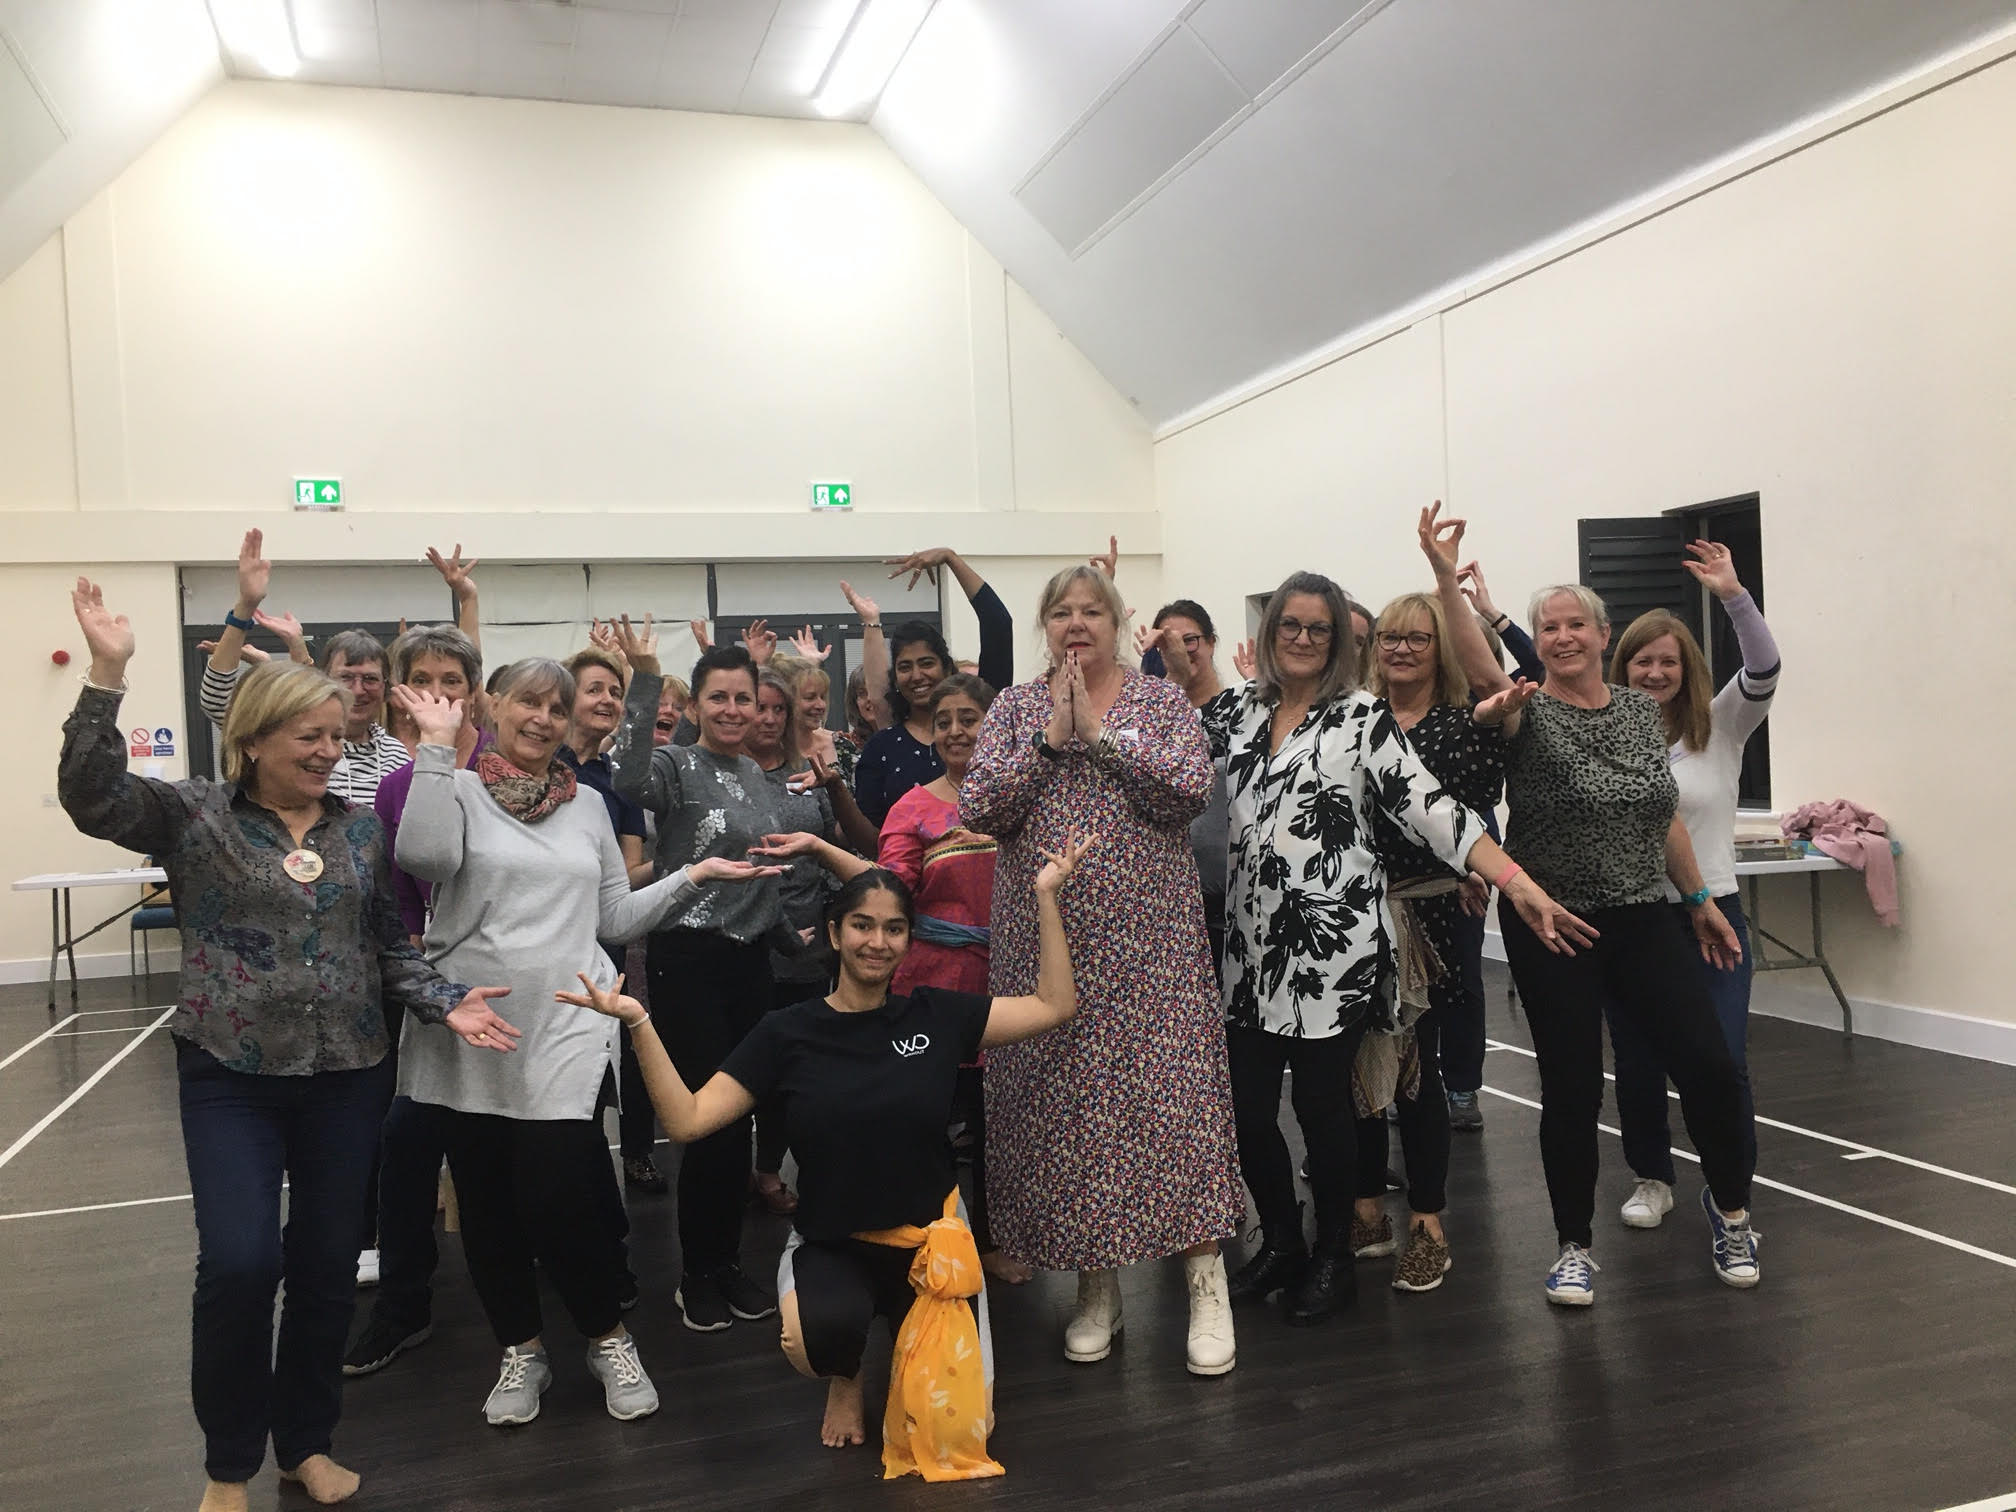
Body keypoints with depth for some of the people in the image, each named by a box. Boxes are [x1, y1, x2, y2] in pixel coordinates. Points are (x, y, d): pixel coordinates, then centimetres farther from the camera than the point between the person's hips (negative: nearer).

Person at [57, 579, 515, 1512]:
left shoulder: (362, 830, 5)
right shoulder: (194, 814, -2)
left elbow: (391, 948, 7)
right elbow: (92, 796, -19)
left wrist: (445, 1004, -9)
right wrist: (107, 676, -27)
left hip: (346, 1077, 3)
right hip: (231, 1078, -3)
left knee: (327, 1265, 10)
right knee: (239, 1262, -10)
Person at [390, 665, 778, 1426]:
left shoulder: (587, 806, 14)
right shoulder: (458, 788, 3)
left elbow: (615, 917, 15)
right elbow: (423, 857, -19)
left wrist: (691, 876, 7)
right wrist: (436, 747, -14)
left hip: (566, 1028, 1)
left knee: (558, 1195, -7)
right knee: (486, 1200, 8)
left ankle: (609, 1339, 17)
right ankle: (521, 1349, 29)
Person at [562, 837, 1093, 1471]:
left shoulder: (935, 1015, -4)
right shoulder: (789, 1033, -6)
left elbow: (1054, 1005, -1)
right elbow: (688, 1120, -10)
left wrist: (1045, 896, -6)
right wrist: (639, 1025, -20)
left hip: (929, 1240, 1)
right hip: (830, 1245, -1)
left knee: (960, 1427, -8)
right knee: (821, 1331, -35)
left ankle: (909, 1339, 27)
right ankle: (845, 1377, 6)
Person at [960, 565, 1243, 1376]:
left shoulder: (1161, 701, 5)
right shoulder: (1014, 708, 9)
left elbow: (1189, 790, -12)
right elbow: (975, 809, -4)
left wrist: (1100, 732, -12)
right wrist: (1049, 739, -11)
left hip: (1149, 938, -2)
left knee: (1172, 1090, -5)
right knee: (1062, 1097, 5)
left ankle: (1207, 1287, 7)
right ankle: (1095, 1287, 21)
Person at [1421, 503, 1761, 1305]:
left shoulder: (1642, 710, 8)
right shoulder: (1529, 713, -7)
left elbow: (1665, 814, 16)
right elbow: (1480, 667, -28)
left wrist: (1699, 898, 16)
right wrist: (1445, 577, -43)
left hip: (1642, 918, 4)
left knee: (1708, 1062, -2)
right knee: (1572, 1088, 1)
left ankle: (1729, 1205, 25)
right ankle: (1574, 1246, 18)